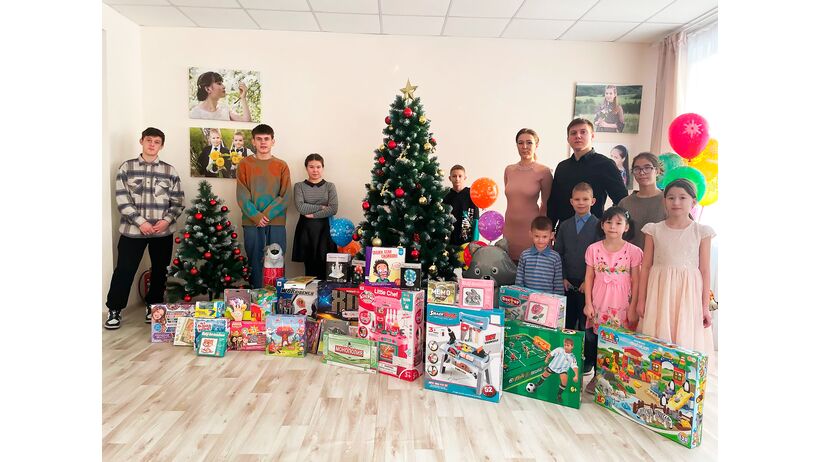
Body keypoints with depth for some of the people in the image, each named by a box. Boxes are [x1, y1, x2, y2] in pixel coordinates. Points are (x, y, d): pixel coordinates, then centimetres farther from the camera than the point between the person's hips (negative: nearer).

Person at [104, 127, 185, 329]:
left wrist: (167, 220, -11)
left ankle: (153, 306, 28)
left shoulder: (169, 171, 5)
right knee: (124, 270, 1)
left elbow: (178, 202, 5)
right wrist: (141, 222, -13)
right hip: (132, 230, -1)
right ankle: (114, 309, 17)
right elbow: (122, 200, -4)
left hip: (163, 231, 2)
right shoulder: (127, 167, 2)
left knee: (160, 271, 10)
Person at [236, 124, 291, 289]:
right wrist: (257, 216, -12)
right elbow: (242, 196, -1)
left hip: (276, 222, 0)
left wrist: (267, 215, -11)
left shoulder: (282, 166, 6)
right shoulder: (244, 164, 5)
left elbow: (285, 196, 0)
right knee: (255, 261, 3)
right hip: (252, 222, 0)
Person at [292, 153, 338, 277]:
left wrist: (312, 214, -10)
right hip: (306, 229, 0)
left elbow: (333, 209, -6)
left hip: (325, 229, 0)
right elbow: (301, 207, -9)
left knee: (324, 268, -7)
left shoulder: (330, 186, 7)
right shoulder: (299, 186, 7)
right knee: (310, 268, -3)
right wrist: (322, 207, -8)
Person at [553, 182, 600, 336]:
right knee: (567, 322, 10)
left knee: (585, 323, 4)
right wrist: (563, 278, 0)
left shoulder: (598, 226, -3)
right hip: (567, 284, 4)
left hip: (587, 284, -3)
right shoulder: (564, 226, 11)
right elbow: (558, 253, 9)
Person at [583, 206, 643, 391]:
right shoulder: (593, 249, 1)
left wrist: (633, 308, -2)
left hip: (621, 307, -2)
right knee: (593, 339, 6)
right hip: (598, 306, 2)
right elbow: (589, 278, 4)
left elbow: (636, 282, -1)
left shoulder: (633, 251, -4)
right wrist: (588, 303, 1)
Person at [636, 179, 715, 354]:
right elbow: (646, 267, 4)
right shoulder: (654, 230, 2)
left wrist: (705, 307, -1)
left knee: (686, 339, 2)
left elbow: (704, 271, 1)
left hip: (688, 293, -1)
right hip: (660, 292, 1)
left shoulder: (701, 232, 1)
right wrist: (641, 300, 3)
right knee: (656, 343, 4)